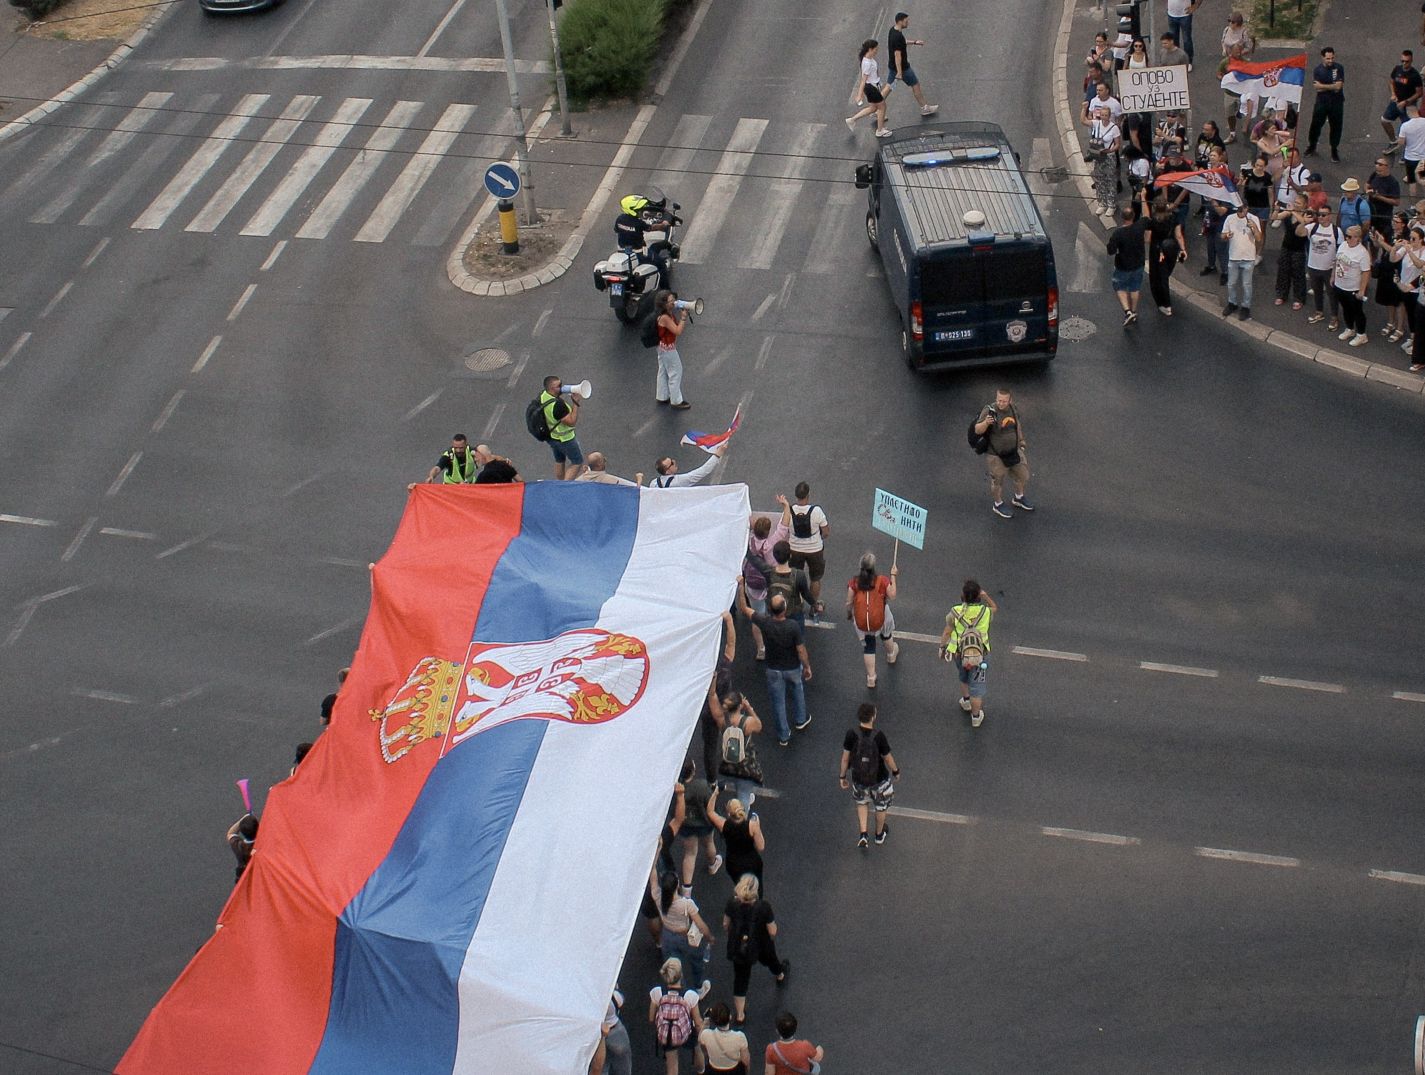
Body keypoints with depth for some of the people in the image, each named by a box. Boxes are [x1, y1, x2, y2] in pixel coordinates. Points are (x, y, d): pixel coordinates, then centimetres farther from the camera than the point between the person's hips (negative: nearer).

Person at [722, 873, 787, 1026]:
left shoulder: (732, 904, -23)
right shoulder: (764, 907, -32)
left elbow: (725, 924, -5)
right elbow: (772, 931, -22)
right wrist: (773, 921, 0)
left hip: (738, 948, 1)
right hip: (760, 948, -1)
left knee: (740, 979, 18)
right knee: (770, 960, 34)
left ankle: (740, 1015, 28)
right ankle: (780, 976, 68)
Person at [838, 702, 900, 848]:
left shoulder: (851, 734, -24)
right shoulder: (879, 736, -31)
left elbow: (845, 757, -12)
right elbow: (888, 758, -16)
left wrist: (842, 776, 5)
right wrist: (896, 771, 5)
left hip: (859, 778, 2)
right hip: (879, 778, -2)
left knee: (862, 802, 32)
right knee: (881, 805, 28)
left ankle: (863, 835, 23)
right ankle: (879, 834, 49)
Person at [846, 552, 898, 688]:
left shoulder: (854, 583, -13)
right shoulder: (882, 581, -17)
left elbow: (849, 603, -5)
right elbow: (892, 596, -4)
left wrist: (848, 614, 16)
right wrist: (893, 576, 1)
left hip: (861, 622, 0)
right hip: (879, 620, 0)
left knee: (868, 646, 18)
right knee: (886, 633, 34)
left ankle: (871, 678, 21)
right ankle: (891, 655, 62)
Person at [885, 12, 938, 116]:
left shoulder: (893, 30, 1)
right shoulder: (898, 36, -28)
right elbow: (897, 55, -28)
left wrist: (914, 42, 22)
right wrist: (899, 72, -25)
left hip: (891, 65, 9)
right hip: (902, 67, -9)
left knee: (888, 87, 15)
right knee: (916, 85, 8)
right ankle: (925, 108, 21)